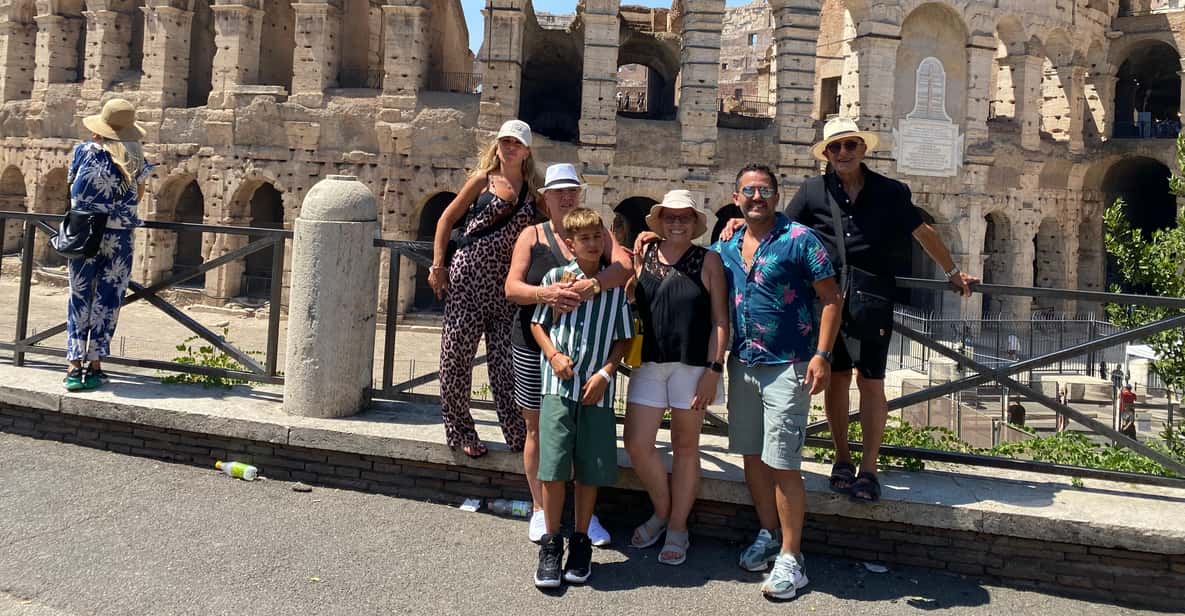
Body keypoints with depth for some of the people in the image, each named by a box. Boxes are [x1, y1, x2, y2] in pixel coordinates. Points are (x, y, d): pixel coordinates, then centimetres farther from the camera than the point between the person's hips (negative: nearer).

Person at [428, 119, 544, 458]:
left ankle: (519, 434, 7)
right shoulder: (482, 180, 4)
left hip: (506, 283, 2)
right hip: (468, 276, -1)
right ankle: (459, 430, 18)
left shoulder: (532, 190, 10)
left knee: (506, 361, 0)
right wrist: (438, 266, -1)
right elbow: (447, 219, 6)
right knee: (457, 355, 3)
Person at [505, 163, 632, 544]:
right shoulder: (532, 235, 4)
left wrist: (593, 284, -32)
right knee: (538, 429, 9)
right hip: (535, 346, 0)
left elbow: (625, 267, -12)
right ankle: (540, 510, 25)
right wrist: (545, 293, -27)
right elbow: (512, 288, -7)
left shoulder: (597, 233, 6)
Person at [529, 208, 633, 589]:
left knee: (591, 472, 6)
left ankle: (581, 543, 23)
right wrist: (553, 355, -7)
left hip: (597, 390, 1)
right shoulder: (555, 278, 3)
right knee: (553, 469, -4)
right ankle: (551, 544, 13)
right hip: (558, 386, -1)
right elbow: (538, 324, 10)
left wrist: (604, 373, -7)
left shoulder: (616, 285, 4)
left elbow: (623, 339, 6)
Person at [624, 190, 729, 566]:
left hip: (693, 366, -2)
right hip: (649, 364, 3)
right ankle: (662, 512, 25)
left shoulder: (708, 261, -1)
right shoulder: (642, 258, 7)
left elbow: (720, 320, -3)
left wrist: (713, 369, -10)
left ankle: (677, 529, 22)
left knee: (685, 447, 8)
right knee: (637, 444, 0)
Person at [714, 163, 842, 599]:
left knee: (783, 464, -4)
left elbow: (830, 299, -8)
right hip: (742, 365, 6)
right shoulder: (725, 248, 8)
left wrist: (822, 355, -16)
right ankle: (768, 535, 32)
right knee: (752, 455, 14)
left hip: (787, 367, -6)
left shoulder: (800, 240, -8)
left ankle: (791, 557, 9)